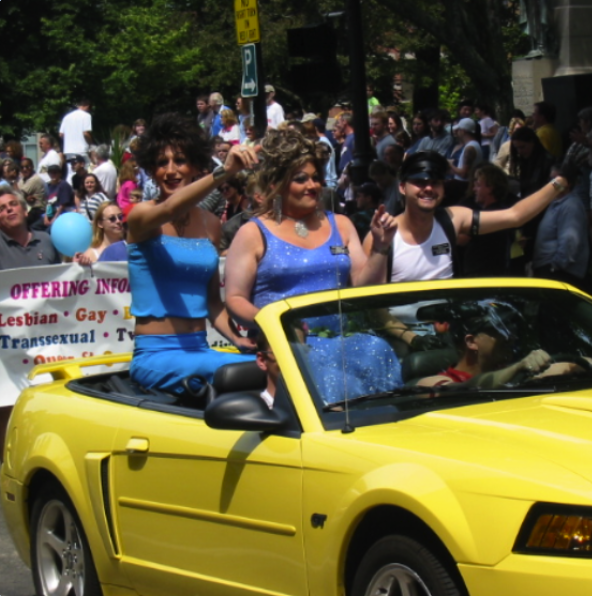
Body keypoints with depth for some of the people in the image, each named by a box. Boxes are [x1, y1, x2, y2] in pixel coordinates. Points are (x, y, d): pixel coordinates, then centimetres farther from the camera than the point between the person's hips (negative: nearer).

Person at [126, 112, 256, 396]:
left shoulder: (210, 224, 14)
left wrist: (237, 338, 0)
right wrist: (224, 172, -43)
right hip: (156, 356, -5)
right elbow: (168, 210, -27)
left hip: (200, 351, 6)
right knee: (249, 371, -33)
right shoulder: (141, 216, -2)